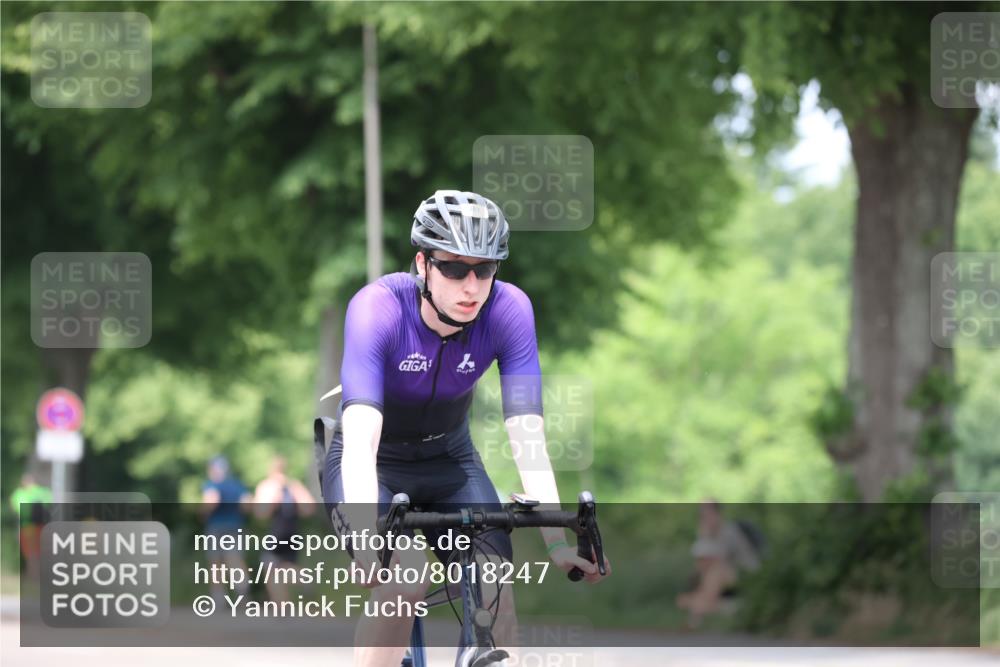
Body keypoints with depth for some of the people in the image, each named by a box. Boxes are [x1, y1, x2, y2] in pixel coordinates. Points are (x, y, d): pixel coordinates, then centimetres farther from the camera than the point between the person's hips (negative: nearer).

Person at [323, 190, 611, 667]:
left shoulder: (509, 310, -23)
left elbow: (527, 435, -27)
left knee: (497, 601, -15)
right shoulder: (378, 307, -31)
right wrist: (367, 535, -56)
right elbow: (360, 440, -41)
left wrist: (557, 541, -37)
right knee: (402, 585, -28)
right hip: (374, 466, -3)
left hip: (449, 461, 3)